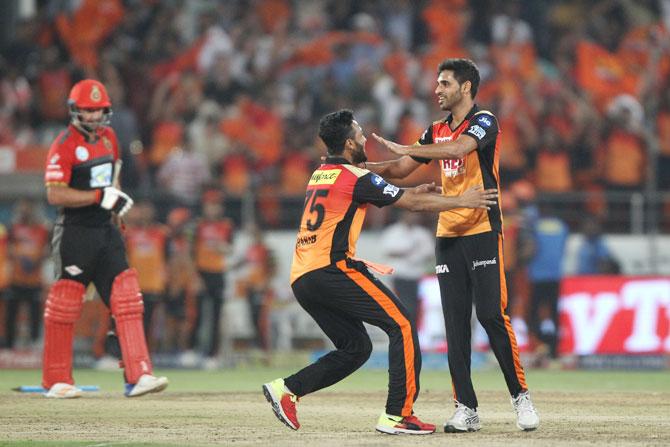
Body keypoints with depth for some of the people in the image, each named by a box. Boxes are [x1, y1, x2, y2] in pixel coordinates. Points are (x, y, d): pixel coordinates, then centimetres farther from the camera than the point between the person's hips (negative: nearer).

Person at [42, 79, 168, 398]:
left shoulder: (108, 137, 11)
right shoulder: (64, 145, -12)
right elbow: (55, 194, -19)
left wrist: (117, 199, 12)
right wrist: (101, 196, -22)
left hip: (106, 231, 7)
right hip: (75, 235, -7)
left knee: (127, 299, -3)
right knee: (64, 305, 0)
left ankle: (138, 375, -7)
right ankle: (56, 381, 11)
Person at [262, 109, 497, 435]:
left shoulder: (319, 175, 22)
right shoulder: (355, 177, -3)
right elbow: (412, 204, -1)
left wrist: (409, 194, 39)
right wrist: (461, 201, 9)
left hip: (300, 280, 9)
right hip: (331, 270, -9)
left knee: (355, 347, 16)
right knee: (402, 325, -6)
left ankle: (286, 389, 5)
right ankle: (397, 415, -13)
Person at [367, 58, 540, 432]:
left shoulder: (484, 121, -6)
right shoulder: (437, 131, 16)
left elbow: (459, 148, -26)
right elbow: (400, 170, 20)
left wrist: (405, 148, -26)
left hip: (483, 233, -6)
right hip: (448, 236, 6)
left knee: (492, 315, -12)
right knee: (455, 323, 1)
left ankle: (521, 396, 0)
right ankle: (466, 409, 1)